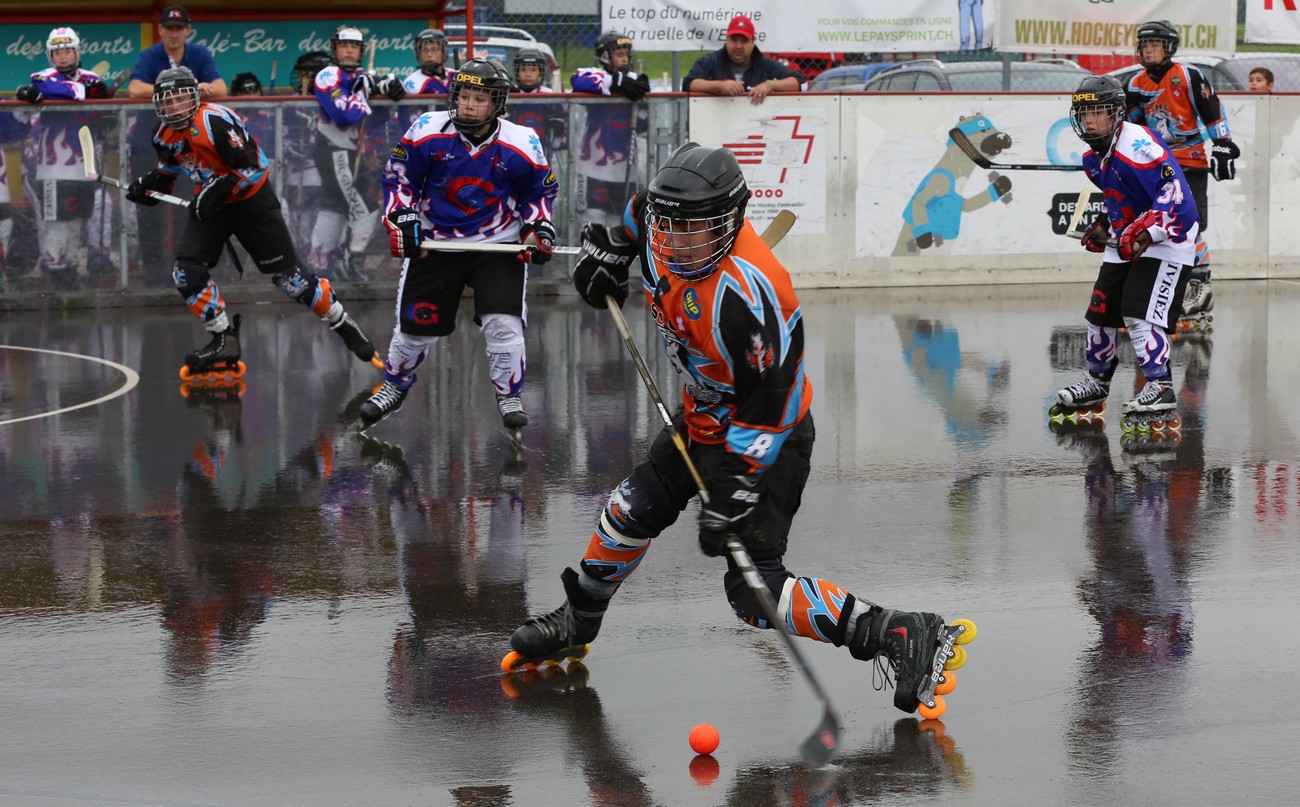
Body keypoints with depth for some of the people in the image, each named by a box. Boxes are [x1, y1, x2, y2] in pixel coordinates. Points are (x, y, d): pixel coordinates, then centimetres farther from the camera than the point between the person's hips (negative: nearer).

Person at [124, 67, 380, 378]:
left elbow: (253, 166, -26)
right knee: (186, 271, -10)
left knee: (289, 276, -4)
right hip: (210, 204, 7)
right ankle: (225, 342, -1)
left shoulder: (215, 121, -26)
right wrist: (148, 185, 0)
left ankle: (343, 325, 13)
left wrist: (219, 189, -32)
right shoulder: (165, 135, -2)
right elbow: (170, 168, 17)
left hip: (251, 200, -7)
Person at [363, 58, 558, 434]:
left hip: (499, 245, -1)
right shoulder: (427, 131, -12)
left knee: (503, 323, -14)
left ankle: (509, 397, 7)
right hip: (434, 243, 1)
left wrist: (537, 228, -7)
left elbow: (539, 190, 7)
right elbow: (399, 177, -2)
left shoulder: (522, 144, -10)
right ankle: (394, 388, 34)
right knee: (415, 325, 7)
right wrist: (402, 220, -13)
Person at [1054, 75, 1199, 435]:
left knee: (1139, 314, -20)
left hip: (1163, 242, -9)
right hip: (1124, 244, 9)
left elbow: (1175, 193, -30)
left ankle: (1161, 389, -19)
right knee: (1100, 311, 11)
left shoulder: (1138, 144, -23)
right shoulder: (1094, 157, 8)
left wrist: (1145, 232, -35)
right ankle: (1097, 383, 29)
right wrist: (1104, 229, 15)